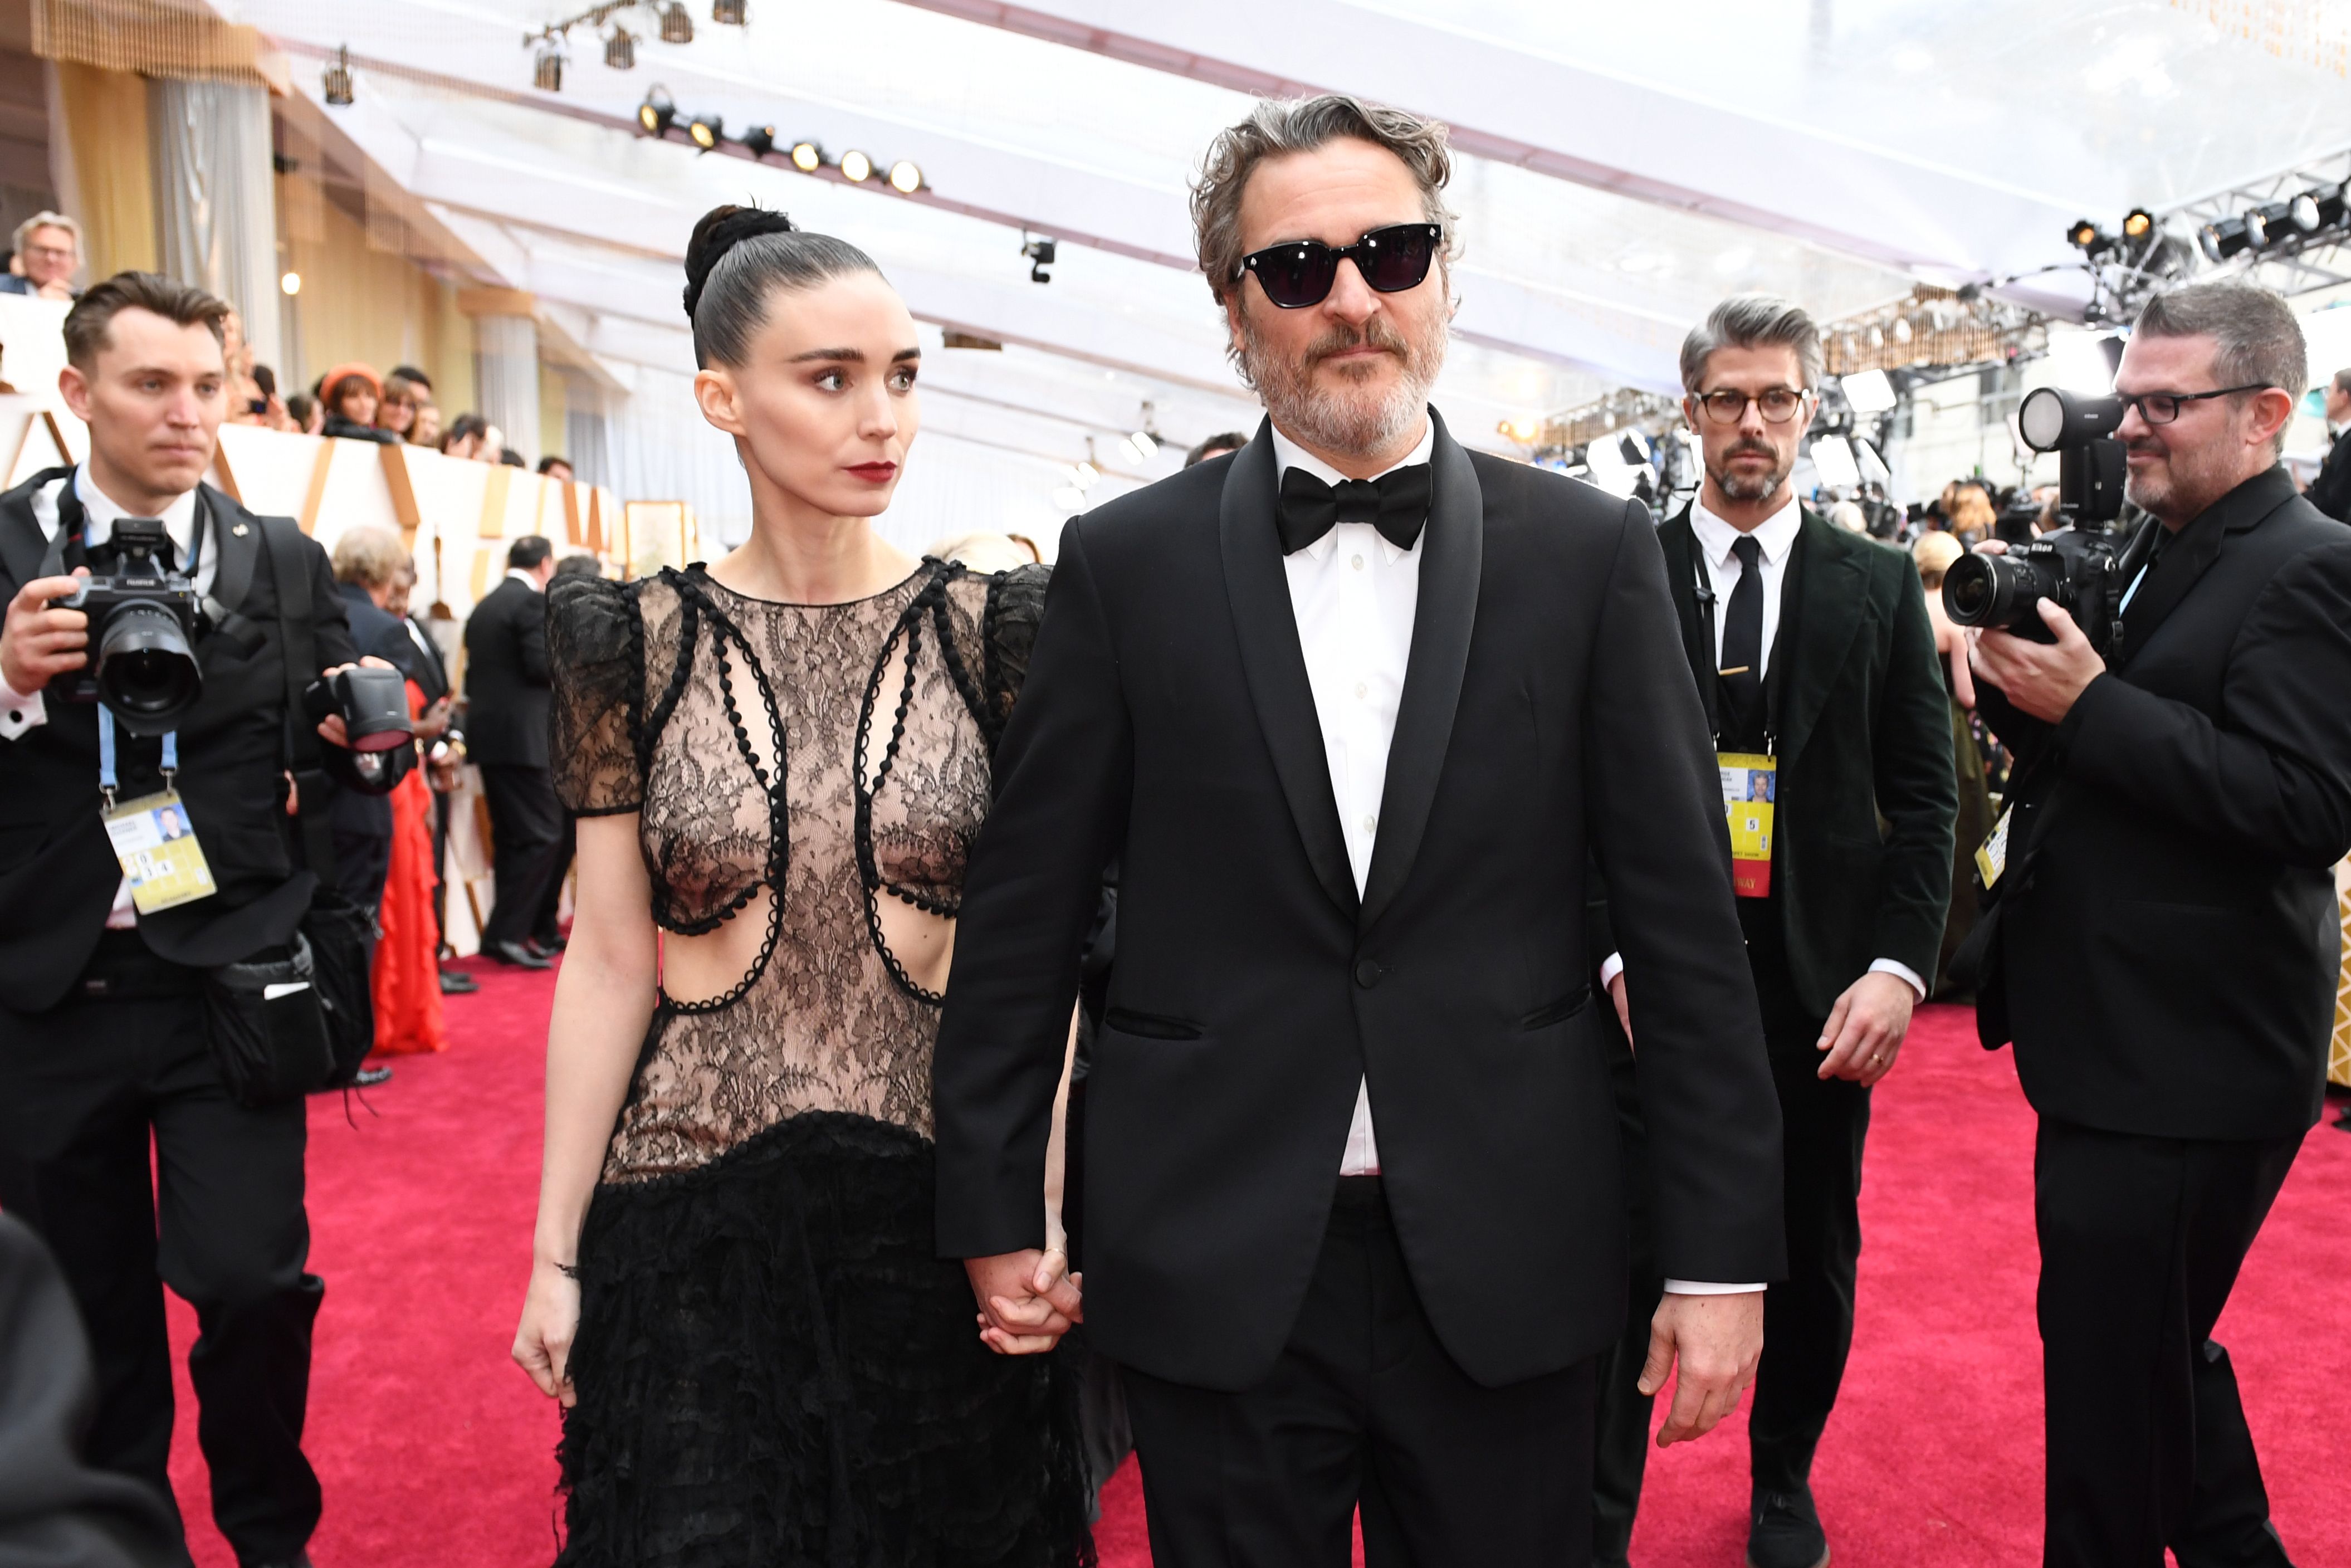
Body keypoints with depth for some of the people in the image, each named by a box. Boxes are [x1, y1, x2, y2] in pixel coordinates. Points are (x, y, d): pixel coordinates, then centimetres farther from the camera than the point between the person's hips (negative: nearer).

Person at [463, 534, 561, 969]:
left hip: (489, 734, 9)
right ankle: (507, 931, -7)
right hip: (523, 737, -9)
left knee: (510, 837, 14)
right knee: (542, 834, -4)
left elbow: (474, 674, 16)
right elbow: (542, 666, -17)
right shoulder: (534, 602, -9)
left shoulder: (484, 607, 17)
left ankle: (506, 934, 18)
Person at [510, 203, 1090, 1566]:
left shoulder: (994, 631, -5)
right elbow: (611, 961, -2)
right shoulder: (638, 642, -4)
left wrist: (1047, 1213, -7)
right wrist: (556, 1250, 1)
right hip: (691, 1213, 0)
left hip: (942, 1203, 1)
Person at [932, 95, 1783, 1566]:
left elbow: (1686, 917, -1)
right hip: (1214, 1275, 0)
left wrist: (1724, 1253, -2)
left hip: (1507, 1269, 1)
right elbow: (1026, 913, 1)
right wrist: (994, 1210, 4)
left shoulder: (1589, 550, -1)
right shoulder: (1128, 560, -2)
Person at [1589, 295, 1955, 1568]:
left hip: (1821, 985, 2)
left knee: (1815, 1262, 15)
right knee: (1632, 1258, 2)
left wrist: (1899, 965, -7)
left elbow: (1923, 794, 4)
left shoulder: (1879, 587, 6)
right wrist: (1613, 954, -11)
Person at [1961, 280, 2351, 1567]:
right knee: (2156, 1345, 24)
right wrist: (2019, 681, -3)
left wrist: (2088, 703, -25)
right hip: (2111, 1040, 9)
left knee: (2112, 1369, 2)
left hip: (2187, 1064, -9)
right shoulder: (2149, 558, 13)